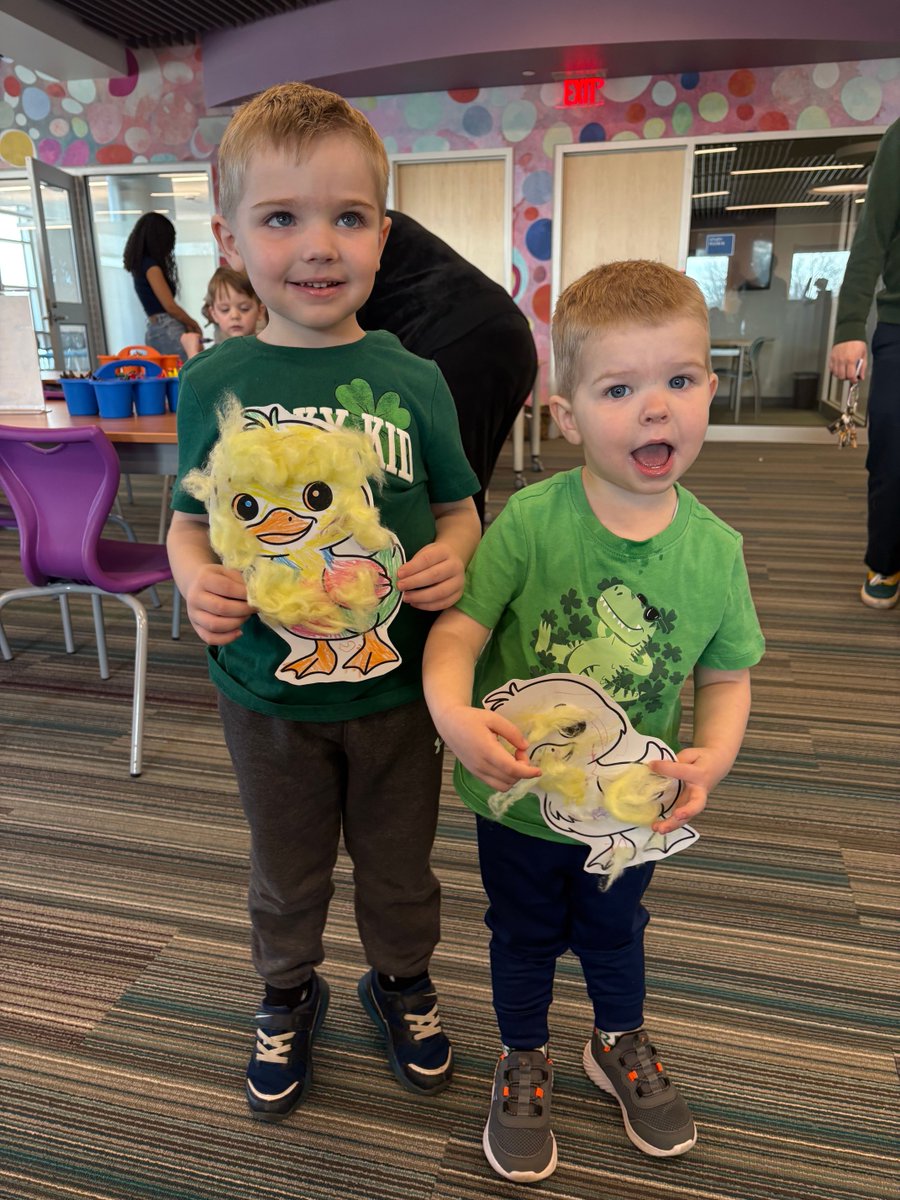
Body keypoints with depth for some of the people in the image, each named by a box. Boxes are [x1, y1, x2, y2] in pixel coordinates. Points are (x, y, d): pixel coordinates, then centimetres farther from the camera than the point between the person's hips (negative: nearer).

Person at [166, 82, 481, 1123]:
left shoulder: (412, 381, -8)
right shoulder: (213, 380, -7)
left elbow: (457, 508, 2)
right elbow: (190, 520, 3)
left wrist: (451, 557, -19)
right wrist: (195, 581, -17)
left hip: (396, 685, 0)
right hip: (265, 693, 1)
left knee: (398, 863, 22)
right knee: (287, 871, 23)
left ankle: (401, 981, 52)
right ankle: (288, 995, 53)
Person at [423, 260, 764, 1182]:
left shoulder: (714, 548, -14)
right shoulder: (531, 521, -23)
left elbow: (726, 675, -3)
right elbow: (457, 629, -22)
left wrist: (713, 756, -20)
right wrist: (454, 712, -40)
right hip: (520, 797, -2)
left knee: (613, 927, 30)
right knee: (523, 936, 24)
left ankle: (621, 1045, 61)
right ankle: (523, 1063, 54)